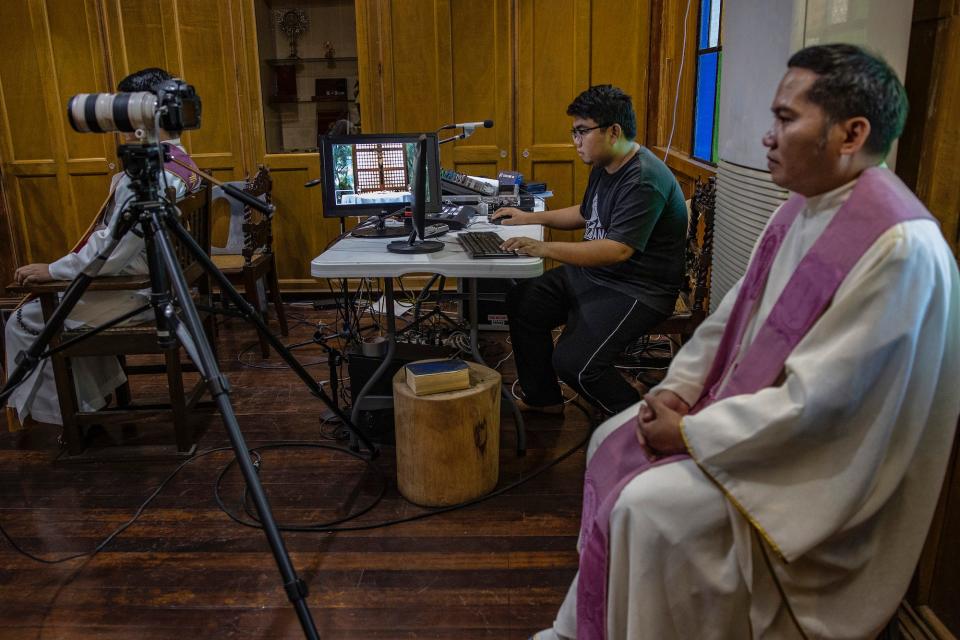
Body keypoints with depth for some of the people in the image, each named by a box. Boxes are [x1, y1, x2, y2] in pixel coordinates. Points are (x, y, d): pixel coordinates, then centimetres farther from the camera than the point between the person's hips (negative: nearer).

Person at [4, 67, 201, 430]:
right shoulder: (182, 162, 4)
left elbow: (111, 255, -25)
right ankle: (101, 396, 32)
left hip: (138, 293, -10)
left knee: (23, 323, 4)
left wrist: (51, 271, -15)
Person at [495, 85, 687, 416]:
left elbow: (619, 249, -33)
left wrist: (544, 248, -35)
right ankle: (542, 398, 19)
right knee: (522, 301, 4)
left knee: (573, 362, -24)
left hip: (636, 290, -10)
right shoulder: (604, 166, 9)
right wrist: (530, 218, 19)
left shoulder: (644, 181, -23)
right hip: (592, 273, 10)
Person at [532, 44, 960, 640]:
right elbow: (734, 312, 10)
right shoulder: (800, 209, 2)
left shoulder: (898, 247, -27)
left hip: (815, 460, -9)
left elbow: (816, 403, -28)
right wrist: (678, 386, -3)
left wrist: (689, 432, -19)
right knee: (613, 442, 8)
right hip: (748, 407, 9)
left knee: (648, 505, -22)